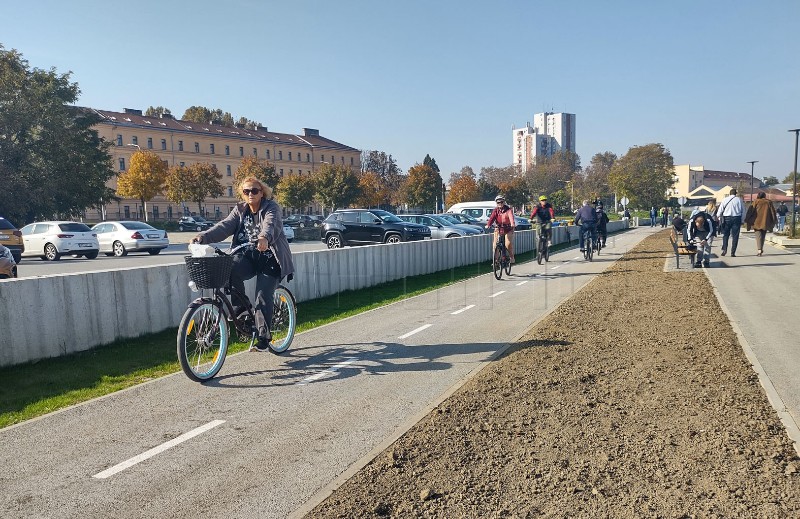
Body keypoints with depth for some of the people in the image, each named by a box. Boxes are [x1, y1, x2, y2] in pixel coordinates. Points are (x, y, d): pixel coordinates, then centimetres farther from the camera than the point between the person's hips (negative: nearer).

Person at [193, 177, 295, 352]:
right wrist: (204, 236, -23)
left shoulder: (271, 208, -7)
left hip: (269, 260, -4)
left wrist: (264, 237, -52)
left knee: (263, 298, -14)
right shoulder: (240, 210, 9)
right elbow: (225, 226, -6)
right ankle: (240, 305, -5)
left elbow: (271, 224, -29)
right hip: (248, 257, 4)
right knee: (230, 268, -28)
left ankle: (264, 337, 0)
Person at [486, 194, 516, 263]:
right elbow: (492, 217, -18)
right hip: (498, 229, 3)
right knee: (495, 244, -8)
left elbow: (511, 216, -30)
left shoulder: (508, 210, -11)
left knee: (508, 244, -17)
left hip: (508, 229, -3)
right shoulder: (495, 210, -2)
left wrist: (513, 224, -52)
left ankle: (511, 257, 6)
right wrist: (488, 225, -37)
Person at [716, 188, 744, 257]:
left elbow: (720, 210, 2)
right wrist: (742, 220, 9)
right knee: (735, 236, 3)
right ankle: (733, 252, 1)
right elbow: (743, 210, 3)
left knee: (725, 234, 11)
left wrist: (719, 218, 15)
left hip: (727, 218, 1)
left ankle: (724, 249, -3)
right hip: (736, 218, 0)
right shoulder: (739, 200, 2)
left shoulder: (725, 200, 3)